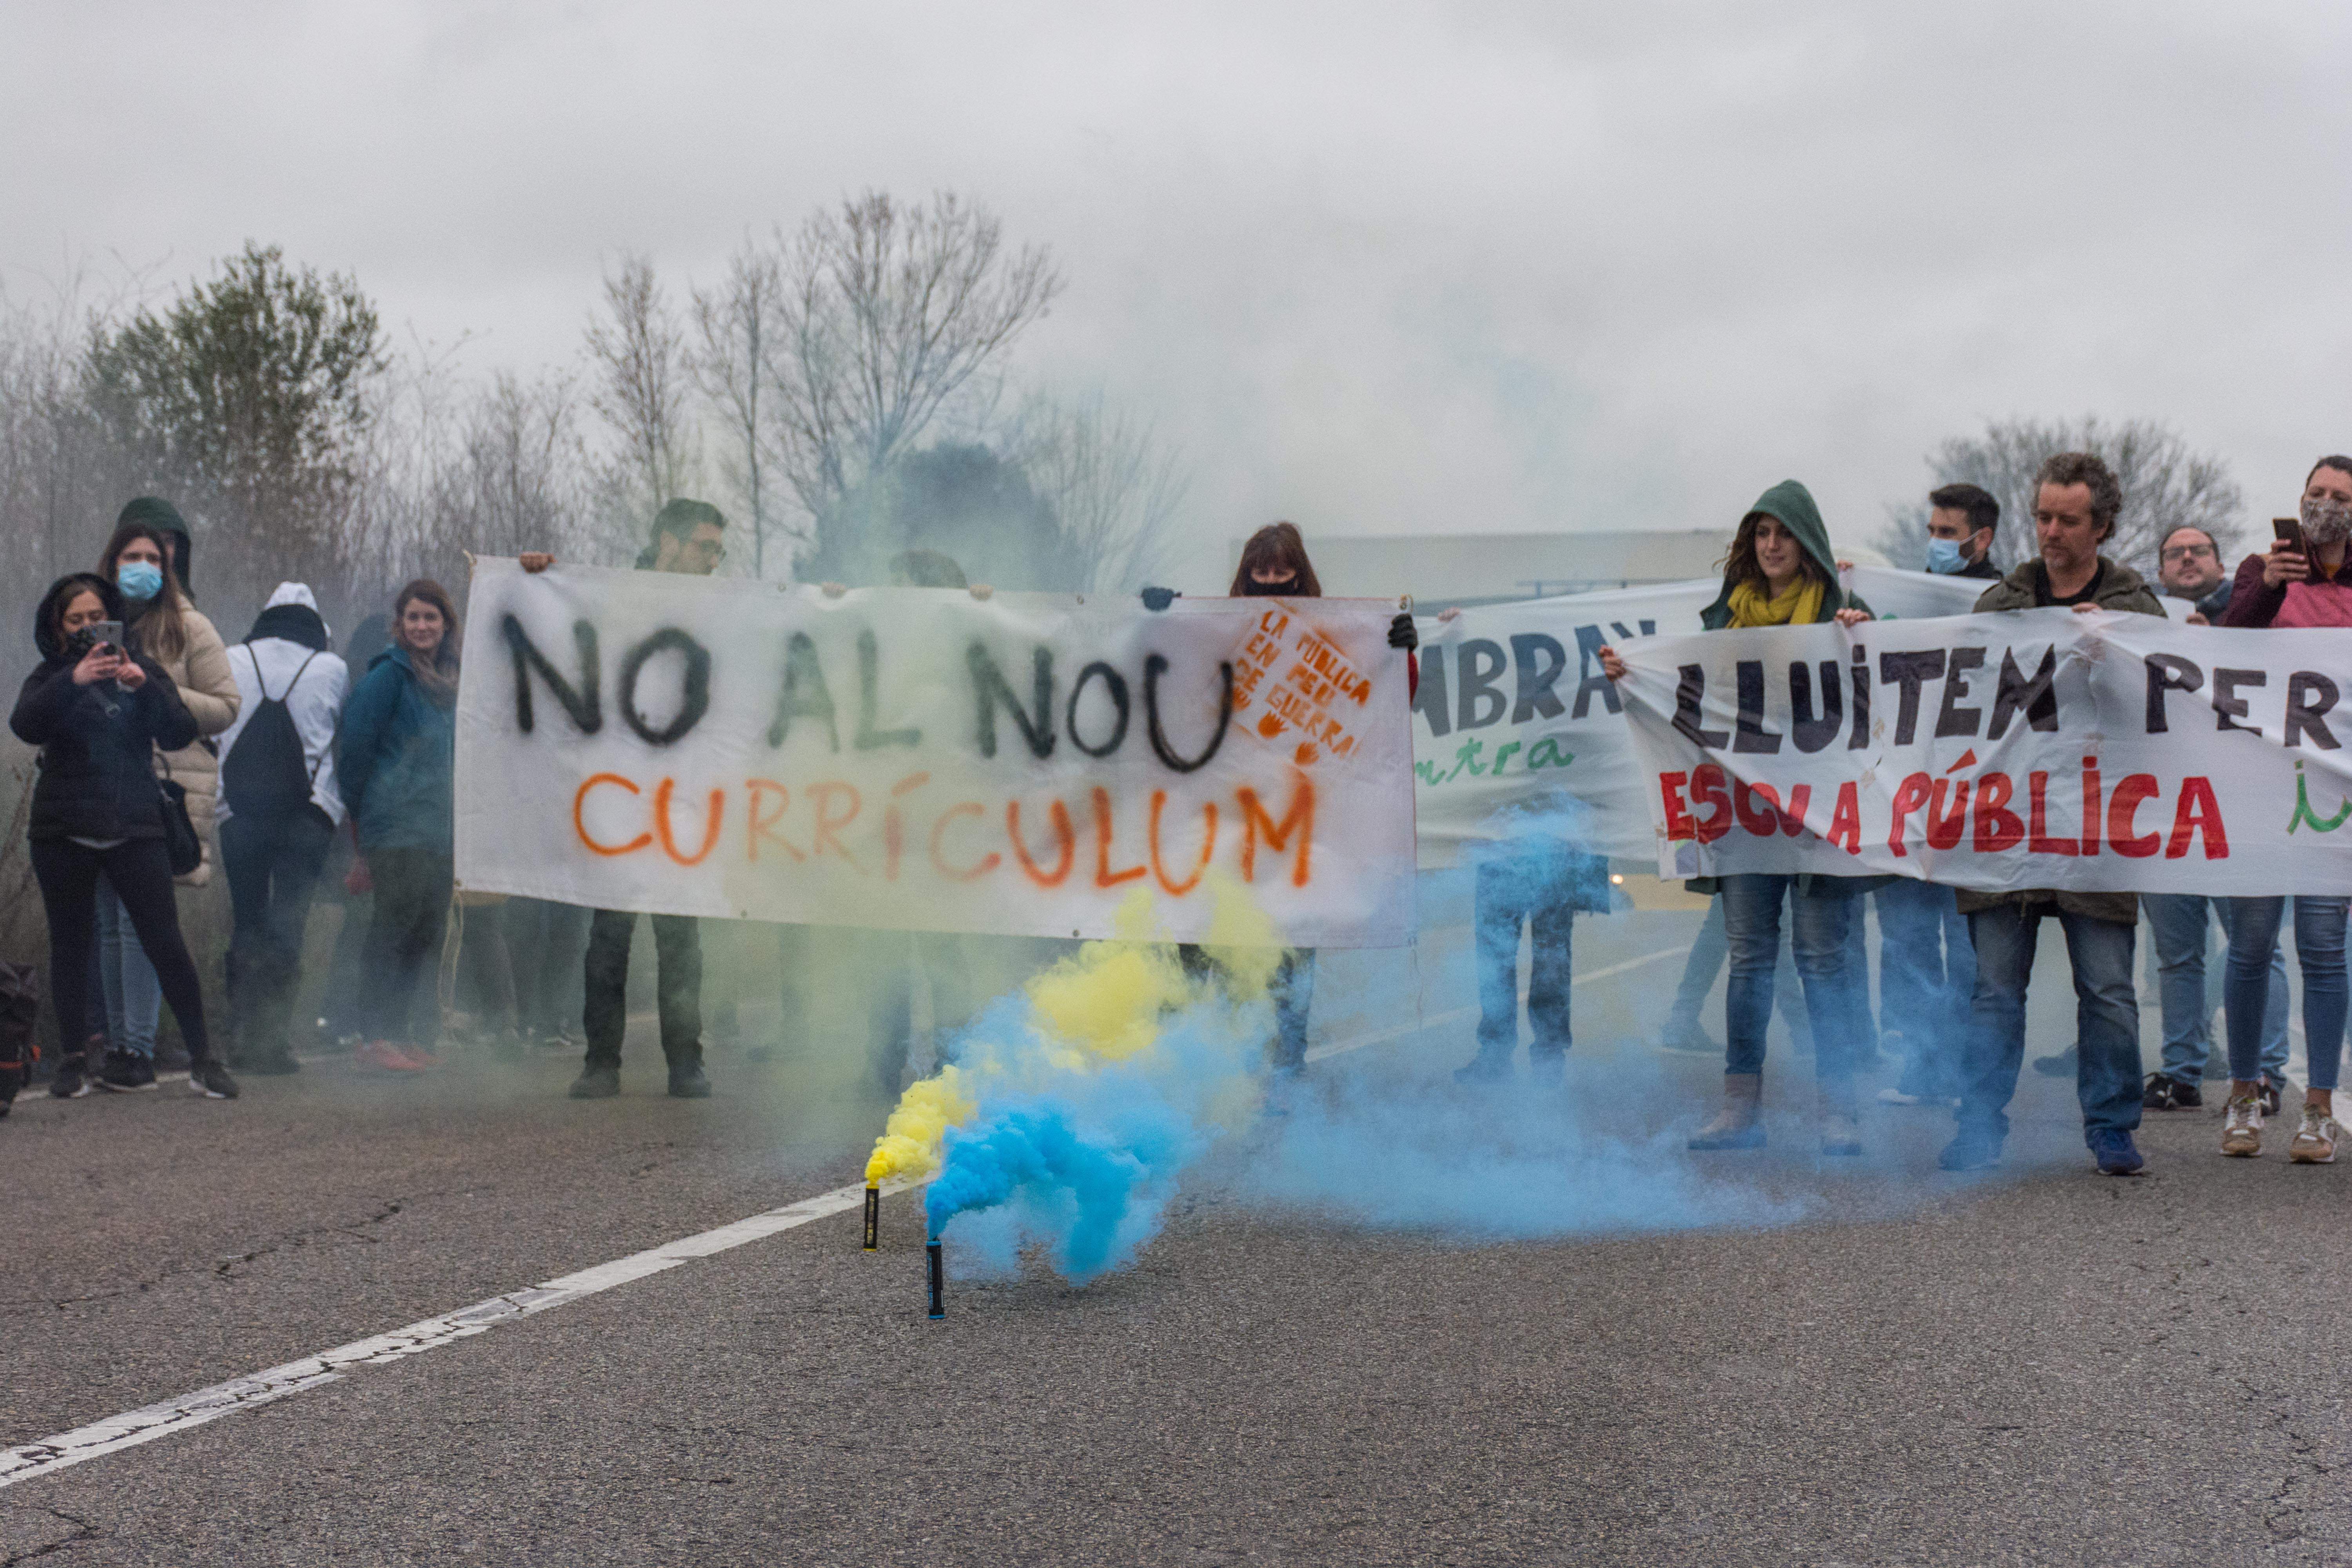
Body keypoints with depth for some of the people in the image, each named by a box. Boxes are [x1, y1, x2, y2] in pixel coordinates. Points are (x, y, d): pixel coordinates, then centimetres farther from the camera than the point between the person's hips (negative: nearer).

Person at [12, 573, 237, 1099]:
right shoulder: (51, 677, 4)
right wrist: (73, 681, -31)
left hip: (135, 829, 0)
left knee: (166, 943, -5)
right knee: (70, 945, 6)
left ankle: (202, 1059, -1)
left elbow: (180, 735, -4)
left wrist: (143, 687, -21)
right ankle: (73, 1060, 15)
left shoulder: (142, 668, 8)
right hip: (64, 833, 0)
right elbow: (25, 725, -16)